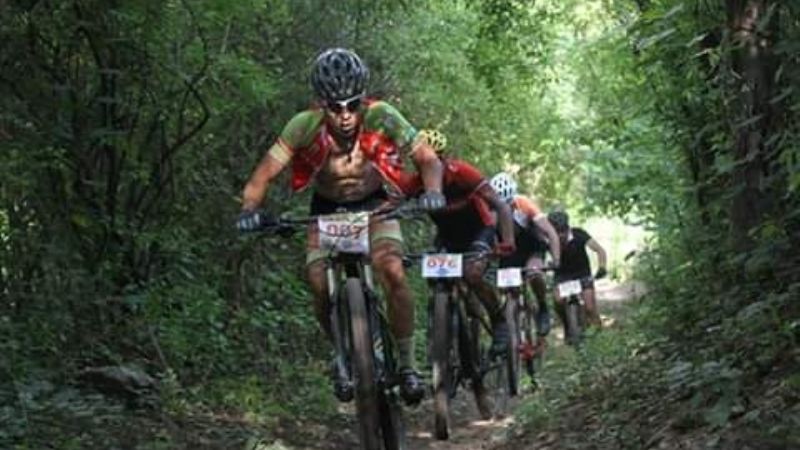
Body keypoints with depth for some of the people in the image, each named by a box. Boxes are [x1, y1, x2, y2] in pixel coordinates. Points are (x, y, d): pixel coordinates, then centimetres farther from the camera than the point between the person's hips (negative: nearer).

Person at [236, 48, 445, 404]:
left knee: (393, 273, -26)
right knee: (320, 287, -18)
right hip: (327, 208, 1)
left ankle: (407, 364, -8)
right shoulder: (305, 126, -29)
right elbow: (263, 175, -23)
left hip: (374, 205, -1)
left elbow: (427, 159, -21)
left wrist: (432, 191, -41)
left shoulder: (381, 118, -29)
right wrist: (250, 210, -42)